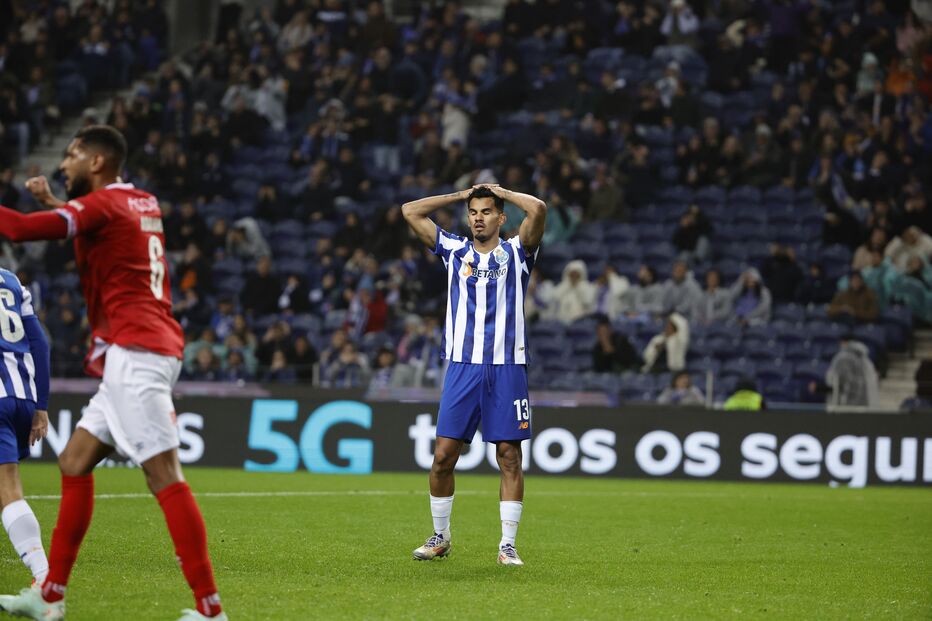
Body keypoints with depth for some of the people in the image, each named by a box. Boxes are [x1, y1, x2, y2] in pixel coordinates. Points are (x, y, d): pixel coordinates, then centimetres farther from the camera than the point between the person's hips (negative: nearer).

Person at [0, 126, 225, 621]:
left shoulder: (101, 205, -8)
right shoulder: (143, 203, 18)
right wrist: (54, 203, 31)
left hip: (134, 351, -10)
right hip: (137, 354, 10)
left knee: (164, 475, -14)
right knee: (74, 462, 14)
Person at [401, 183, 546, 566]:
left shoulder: (516, 253, 7)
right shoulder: (455, 251, 14)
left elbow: (538, 209, -10)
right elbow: (410, 212, 11)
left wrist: (502, 193, 6)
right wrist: (461, 195, 15)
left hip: (507, 368, -2)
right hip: (462, 366, 2)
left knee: (509, 457, -2)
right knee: (443, 455, -2)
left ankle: (507, 545, 2)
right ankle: (440, 537, 13)